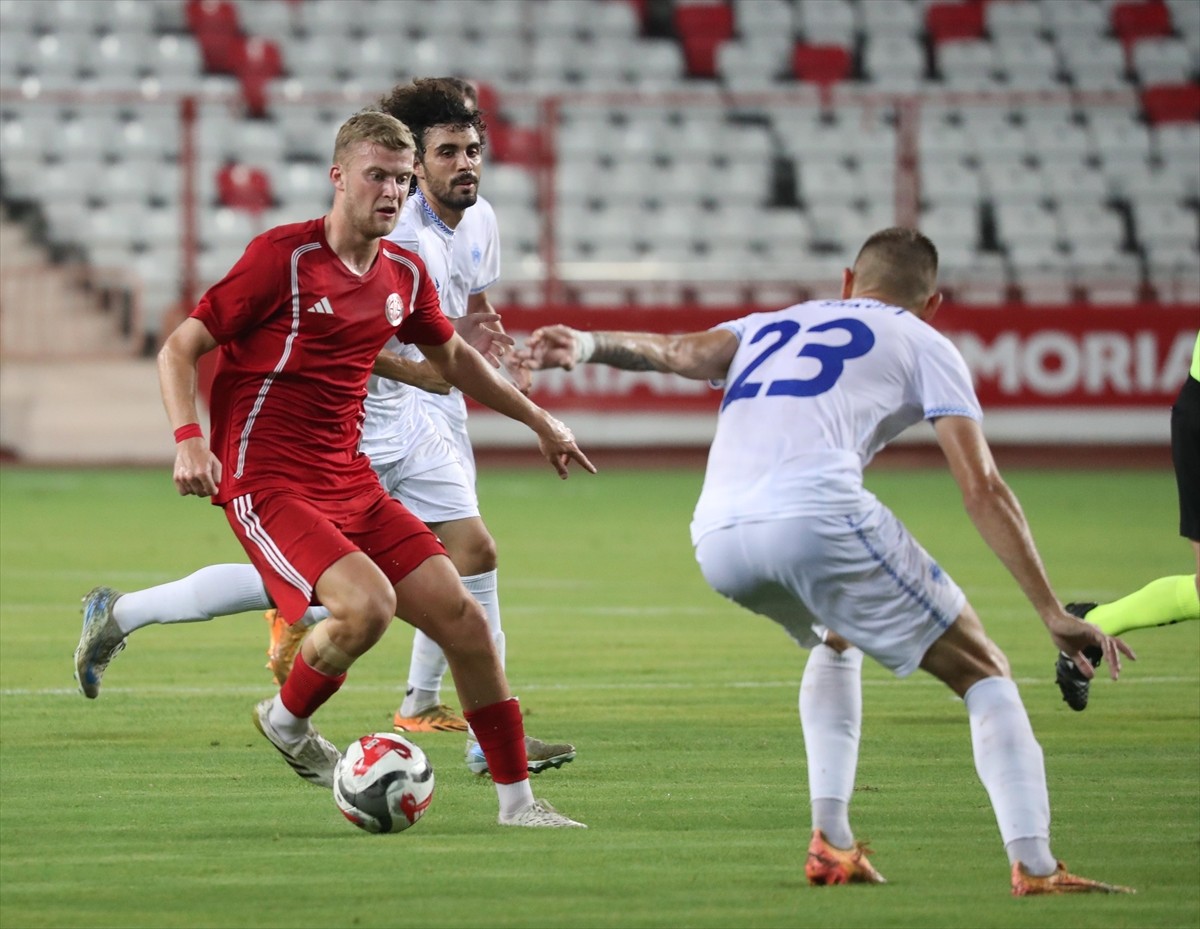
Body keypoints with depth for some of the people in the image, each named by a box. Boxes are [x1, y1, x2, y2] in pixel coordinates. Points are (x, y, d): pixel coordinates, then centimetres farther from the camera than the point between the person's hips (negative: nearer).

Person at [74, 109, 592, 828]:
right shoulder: (282, 256, -10)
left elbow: (452, 356, 30)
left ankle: (518, 801, 8)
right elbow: (180, 348, -8)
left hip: (351, 483, 7)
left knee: (463, 617, -4)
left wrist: (539, 420, 33)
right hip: (268, 484, -7)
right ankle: (288, 720, 1)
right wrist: (188, 439, -23)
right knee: (369, 603, -30)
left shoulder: (404, 272, 9)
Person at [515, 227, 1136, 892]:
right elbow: (982, 491, 10)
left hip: (717, 543, 5)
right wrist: (1053, 614, 9)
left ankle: (831, 842, 24)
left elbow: (685, 352, 10)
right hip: (816, 515, -5)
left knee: (835, 640, 36)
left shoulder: (772, 327, 34)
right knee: (983, 671, 10)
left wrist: (588, 346, -2)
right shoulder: (923, 344, 21)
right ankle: (1034, 867, -6)